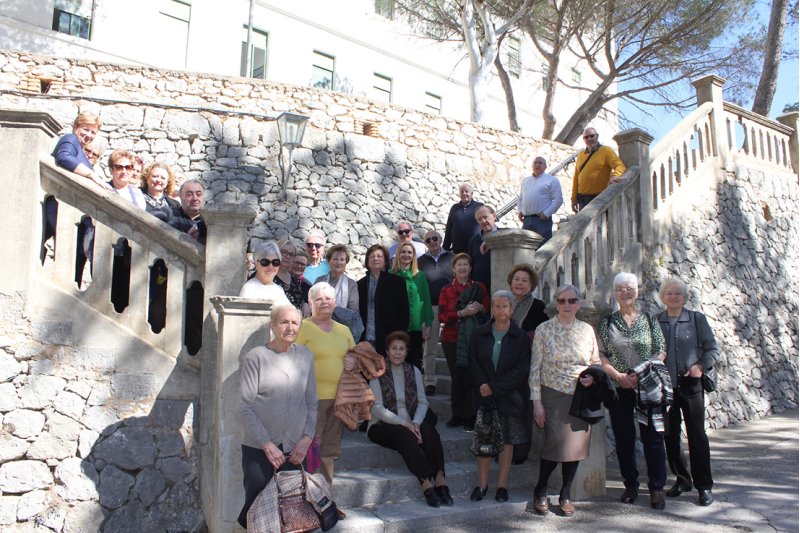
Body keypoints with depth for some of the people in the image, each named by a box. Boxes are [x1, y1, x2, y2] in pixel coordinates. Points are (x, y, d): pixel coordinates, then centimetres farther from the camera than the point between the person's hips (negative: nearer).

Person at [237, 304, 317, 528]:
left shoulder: (305, 356, 6)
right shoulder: (255, 357, -6)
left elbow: (311, 402, 10)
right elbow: (245, 407, -8)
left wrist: (306, 438, 0)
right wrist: (267, 444, -11)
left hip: (294, 450, 3)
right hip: (259, 450, -3)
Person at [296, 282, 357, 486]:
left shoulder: (343, 330, 16)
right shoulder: (303, 327, -4)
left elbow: (356, 356, 25)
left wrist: (354, 363, 2)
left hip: (338, 397, 6)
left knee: (329, 450, 13)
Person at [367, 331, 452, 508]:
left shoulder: (413, 371, 12)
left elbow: (422, 402, 6)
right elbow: (377, 408, -9)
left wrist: (415, 423, -14)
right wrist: (404, 424, -20)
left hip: (410, 425, 4)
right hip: (382, 426, -4)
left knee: (429, 430, -27)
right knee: (404, 435, -34)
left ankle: (440, 479, -33)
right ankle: (427, 483, -37)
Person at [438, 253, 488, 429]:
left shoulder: (479, 287, 10)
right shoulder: (447, 290, 9)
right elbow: (442, 316, -1)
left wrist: (480, 307, -12)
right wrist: (462, 313, -14)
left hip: (473, 338, -1)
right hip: (452, 339, 1)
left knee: (470, 376, -7)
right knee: (456, 377, 1)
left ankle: (470, 416, 3)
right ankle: (457, 414, 12)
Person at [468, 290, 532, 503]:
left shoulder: (521, 337, -1)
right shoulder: (479, 334, 6)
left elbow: (522, 370, -7)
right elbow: (474, 364, 3)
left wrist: (494, 387, -12)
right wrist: (482, 386, -13)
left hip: (509, 396, -1)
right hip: (484, 395, 1)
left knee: (507, 440, 3)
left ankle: (502, 485, 13)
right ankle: (482, 484, 13)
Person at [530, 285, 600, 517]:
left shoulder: (587, 330, 5)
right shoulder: (544, 330, -4)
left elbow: (597, 362, 15)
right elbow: (535, 367, -5)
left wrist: (594, 376, -8)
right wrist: (537, 401, -8)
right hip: (553, 395, -3)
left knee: (576, 445, 6)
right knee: (554, 444, -8)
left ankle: (565, 494, 24)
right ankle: (540, 490, 16)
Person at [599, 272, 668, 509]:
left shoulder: (650, 320, 4)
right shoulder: (607, 323, 5)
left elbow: (660, 352, 1)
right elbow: (601, 355, 3)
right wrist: (617, 375, -12)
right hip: (619, 389, 1)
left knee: (653, 436, 0)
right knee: (624, 438, 7)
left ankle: (657, 488, 11)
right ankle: (631, 486, 20)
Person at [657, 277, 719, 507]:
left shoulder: (697, 319, 0)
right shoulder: (655, 321, 5)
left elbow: (712, 349, 2)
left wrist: (701, 366, -13)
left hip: (691, 385, -2)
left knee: (697, 434, 0)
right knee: (670, 435, 8)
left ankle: (704, 486, 10)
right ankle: (682, 479, 23)